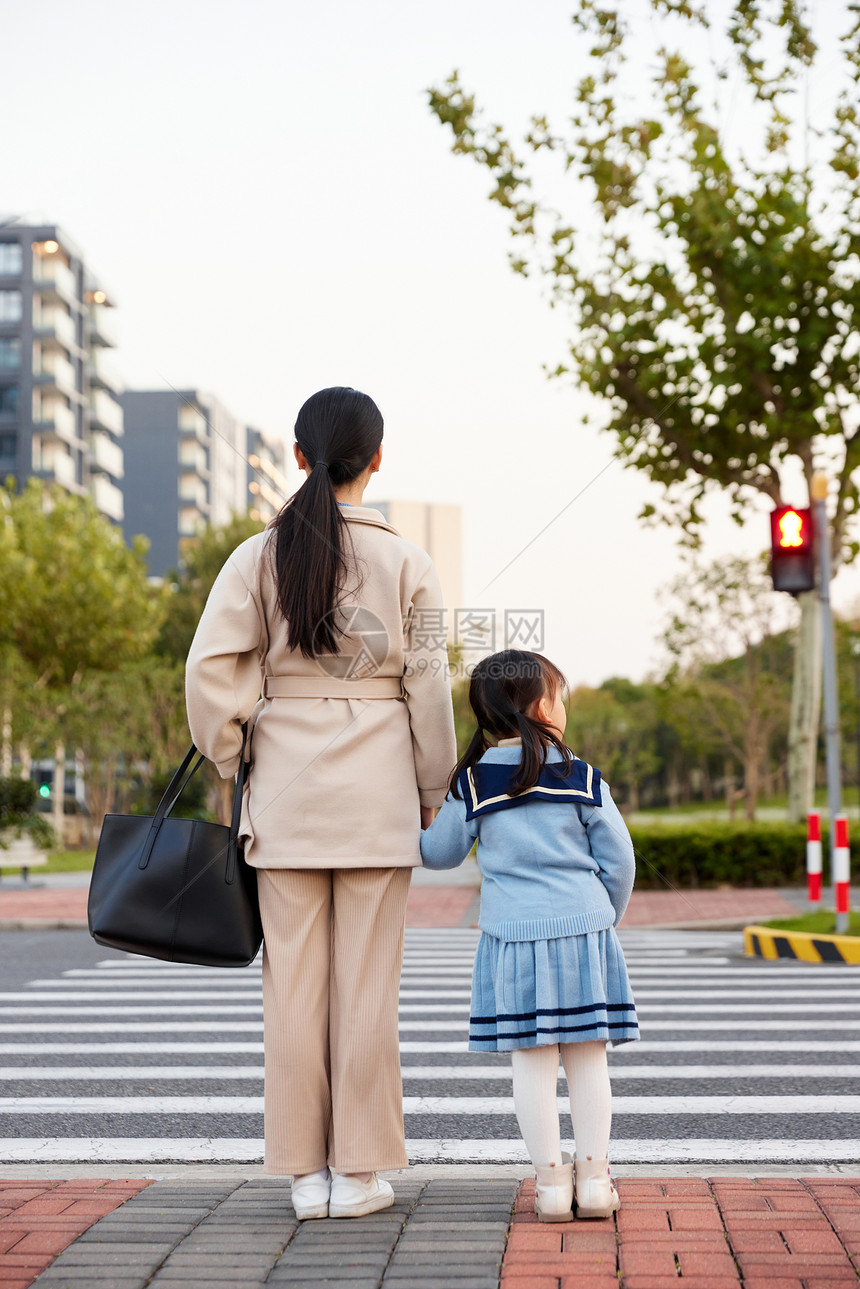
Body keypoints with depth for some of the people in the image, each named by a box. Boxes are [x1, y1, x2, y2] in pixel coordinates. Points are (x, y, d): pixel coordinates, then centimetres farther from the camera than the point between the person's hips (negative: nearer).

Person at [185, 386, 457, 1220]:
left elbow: (210, 668, -7)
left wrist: (229, 766, 5)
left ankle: (306, 1173, 12)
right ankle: (359, 1172, 10)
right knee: (367, 980, 5)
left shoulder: (260, 555, 0)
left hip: (285, 779, 1)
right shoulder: (405, 563, -1)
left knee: (294, 978, 6)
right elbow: (428, 687, -1)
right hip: (377, 785, -1)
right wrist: (433, 793, 8)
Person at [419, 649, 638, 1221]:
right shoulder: (582, 778, -1)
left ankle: (551, 1181, 7)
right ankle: (595, 1178, 12)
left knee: (533, 1060, 5)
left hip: (513, 935, 0)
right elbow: (618, 858, 3)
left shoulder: (473, 783, -1)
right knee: (588, 1057, 8)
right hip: (583, 928, 0)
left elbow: (442, 852, 8)